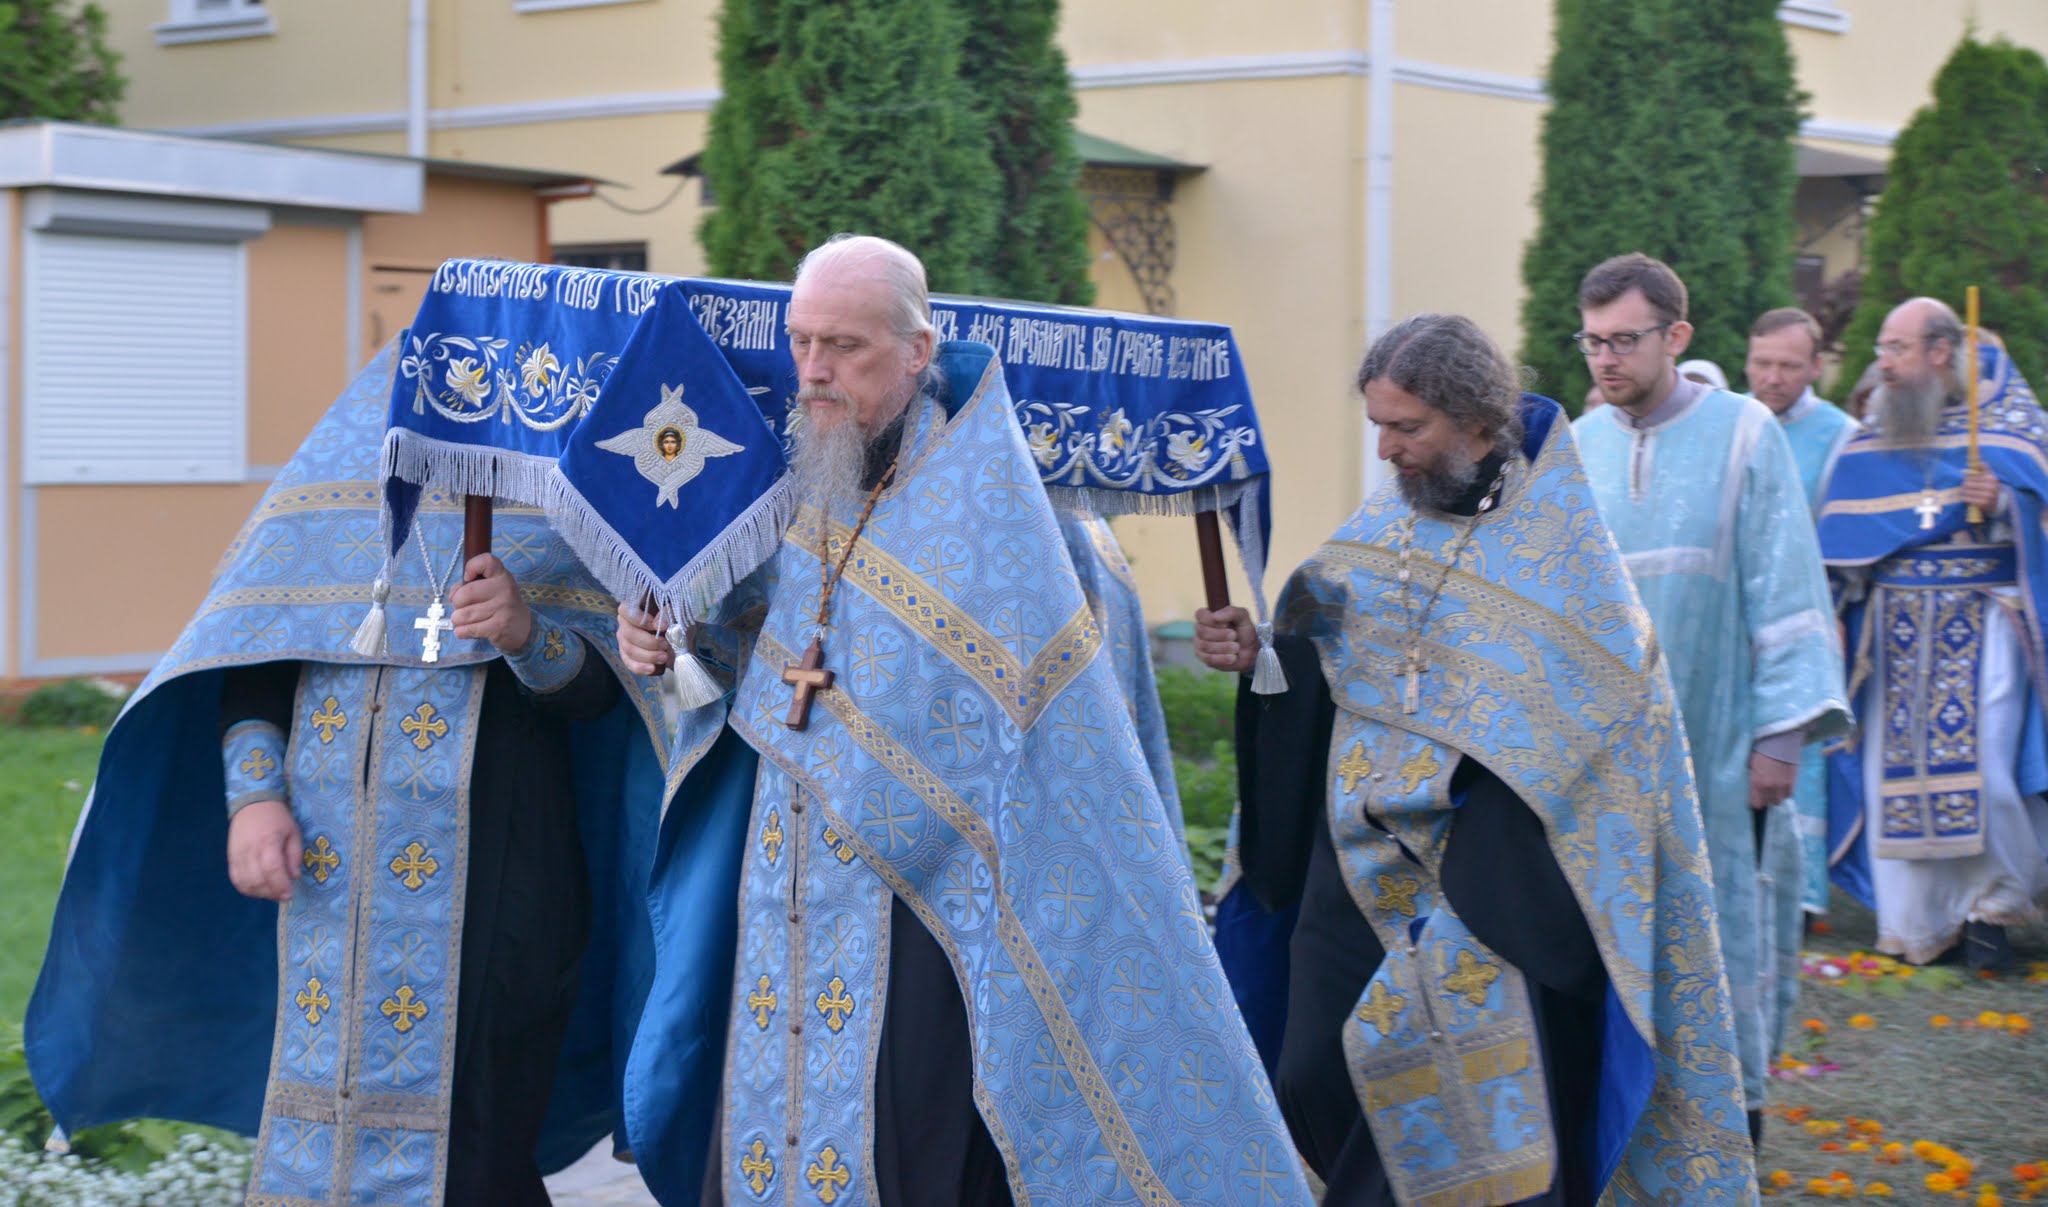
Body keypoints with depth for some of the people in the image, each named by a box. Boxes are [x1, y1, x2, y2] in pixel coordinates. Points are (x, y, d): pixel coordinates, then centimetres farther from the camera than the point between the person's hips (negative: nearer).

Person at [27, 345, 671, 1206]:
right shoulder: (340, 475, 12)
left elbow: (594, 686, -7)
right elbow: (251, 656, 10)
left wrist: (525, 628, -28)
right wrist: (253, 795, -4)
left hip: (484, 896, -3)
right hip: (329, 875, 4)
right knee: (323, 1126, 7)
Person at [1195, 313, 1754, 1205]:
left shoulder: (1557, 543, -7)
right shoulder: (1382, 523, 8)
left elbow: (1599, 710, -10)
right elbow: (1325, 663, 13)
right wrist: (1258, 653, -7)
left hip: (1481, 891, -5)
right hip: (1355, 865, 5)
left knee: (1470, 1121, -4)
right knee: (1316, 1084, 4)